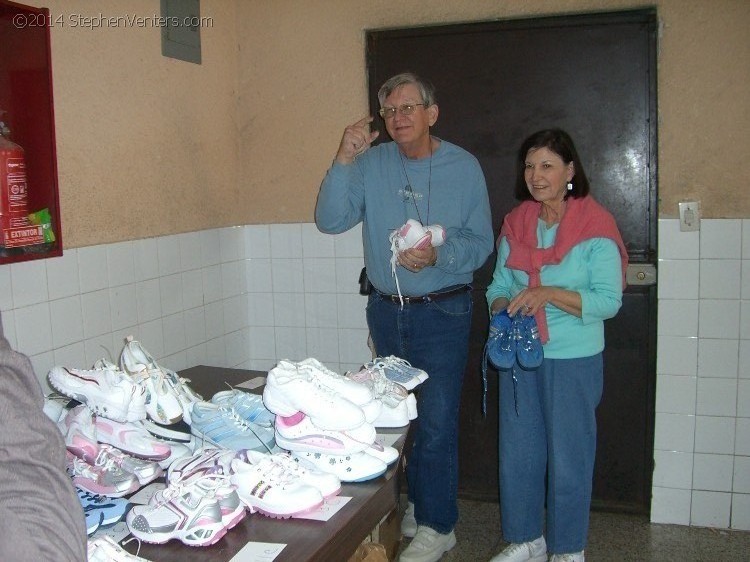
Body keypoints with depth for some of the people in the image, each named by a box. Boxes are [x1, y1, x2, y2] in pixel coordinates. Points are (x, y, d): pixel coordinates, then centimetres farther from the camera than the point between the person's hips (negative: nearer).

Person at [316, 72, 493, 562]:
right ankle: (414, 504, 35)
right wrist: (344, 160, -22)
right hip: (386, 309, 4)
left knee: (437, 422, 0)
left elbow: (481, 243, -5)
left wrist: (438, 254, -24)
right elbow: (330, 220, -11)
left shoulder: (464, 167, -6)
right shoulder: (372, 163, -1)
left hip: (442, 312, -3)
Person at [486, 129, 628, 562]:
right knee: (517, 452, 14)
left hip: (575, 360, -5)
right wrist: (503, 309, -10)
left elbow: (609, 300, -14)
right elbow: (498, 287, 11)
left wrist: (549, 294, -24)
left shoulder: (595, 226, -10)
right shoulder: (516, 225, 6)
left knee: (568, 456, 7)